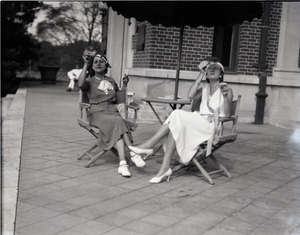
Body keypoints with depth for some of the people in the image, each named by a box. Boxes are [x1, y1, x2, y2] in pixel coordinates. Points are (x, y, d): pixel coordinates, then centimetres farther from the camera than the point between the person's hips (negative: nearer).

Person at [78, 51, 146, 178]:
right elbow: (81, 84, -13)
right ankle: (133, 153, -44)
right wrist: (85, 64, -10)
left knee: (116, 129, -33)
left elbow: (118, 95, 44)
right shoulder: (90, 81, 13)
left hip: (112, 111, 3)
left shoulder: (111, 81, 26)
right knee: (118, 122, -35)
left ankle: (122, 164, -47)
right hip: (97, 113, -3)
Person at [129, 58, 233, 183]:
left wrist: (225, 97, -23)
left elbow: (227, 114, -6)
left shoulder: (226, 89, 6)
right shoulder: (204, 86, 19)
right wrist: (201, 75, 1)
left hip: (212, 126, -4)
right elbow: (190, 95, -2)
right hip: (199, 121, 5)